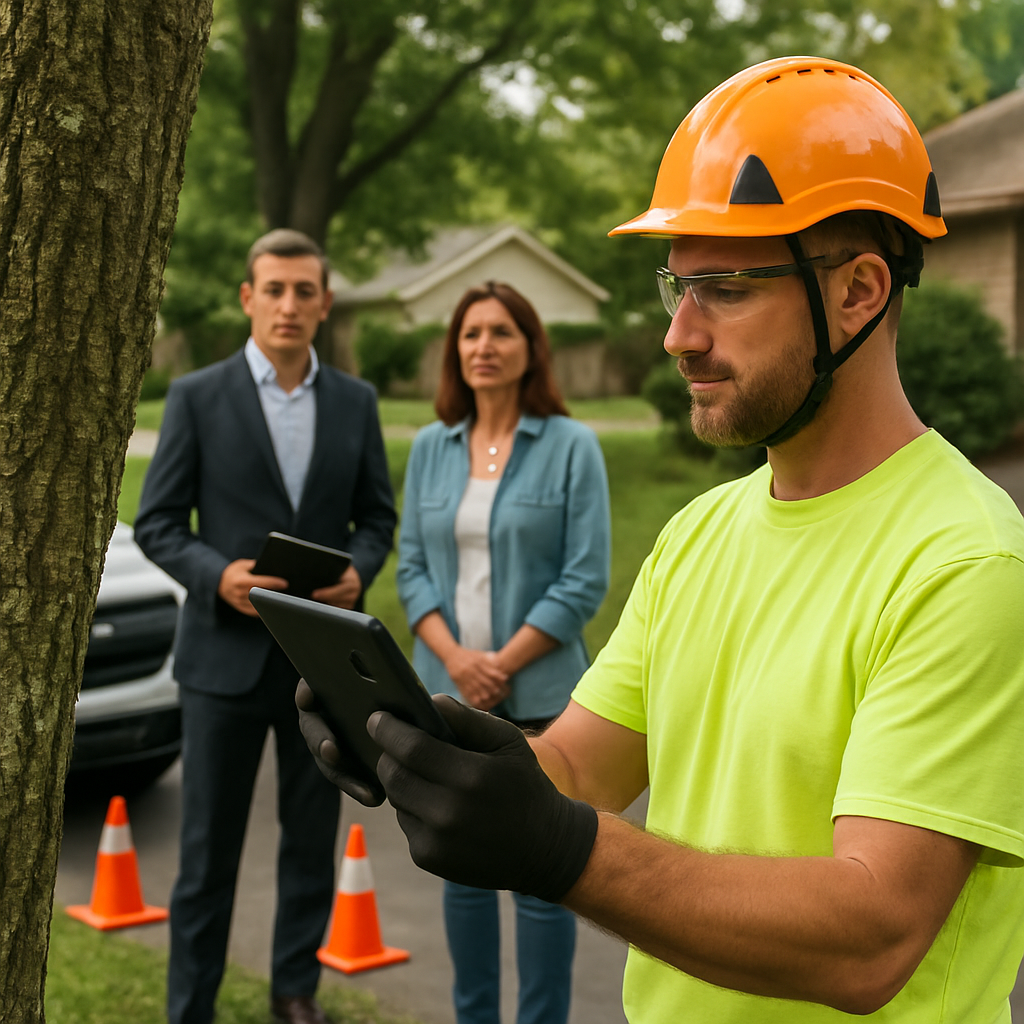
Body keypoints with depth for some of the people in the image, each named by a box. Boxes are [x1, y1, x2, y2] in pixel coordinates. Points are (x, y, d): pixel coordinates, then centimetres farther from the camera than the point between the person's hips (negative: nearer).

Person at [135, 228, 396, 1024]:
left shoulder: (356, 401, 7)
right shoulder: (197, 397, -2)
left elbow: (377, 514, 12)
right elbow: (157, 522, -2)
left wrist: (359, 572, -9)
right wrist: (218, 575, -19)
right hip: (227, 654, -3)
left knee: (313, 839, 13)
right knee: (209, 847, 4)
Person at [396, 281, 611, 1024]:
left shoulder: (570, 446, -4)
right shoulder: (432, 448, 8)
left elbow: (585, 581, -7)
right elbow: (412, 567, 8)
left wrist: (503, 663, -12)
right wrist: (456, 658, -8)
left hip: (540, 694, -4)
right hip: (448, 692, 4)